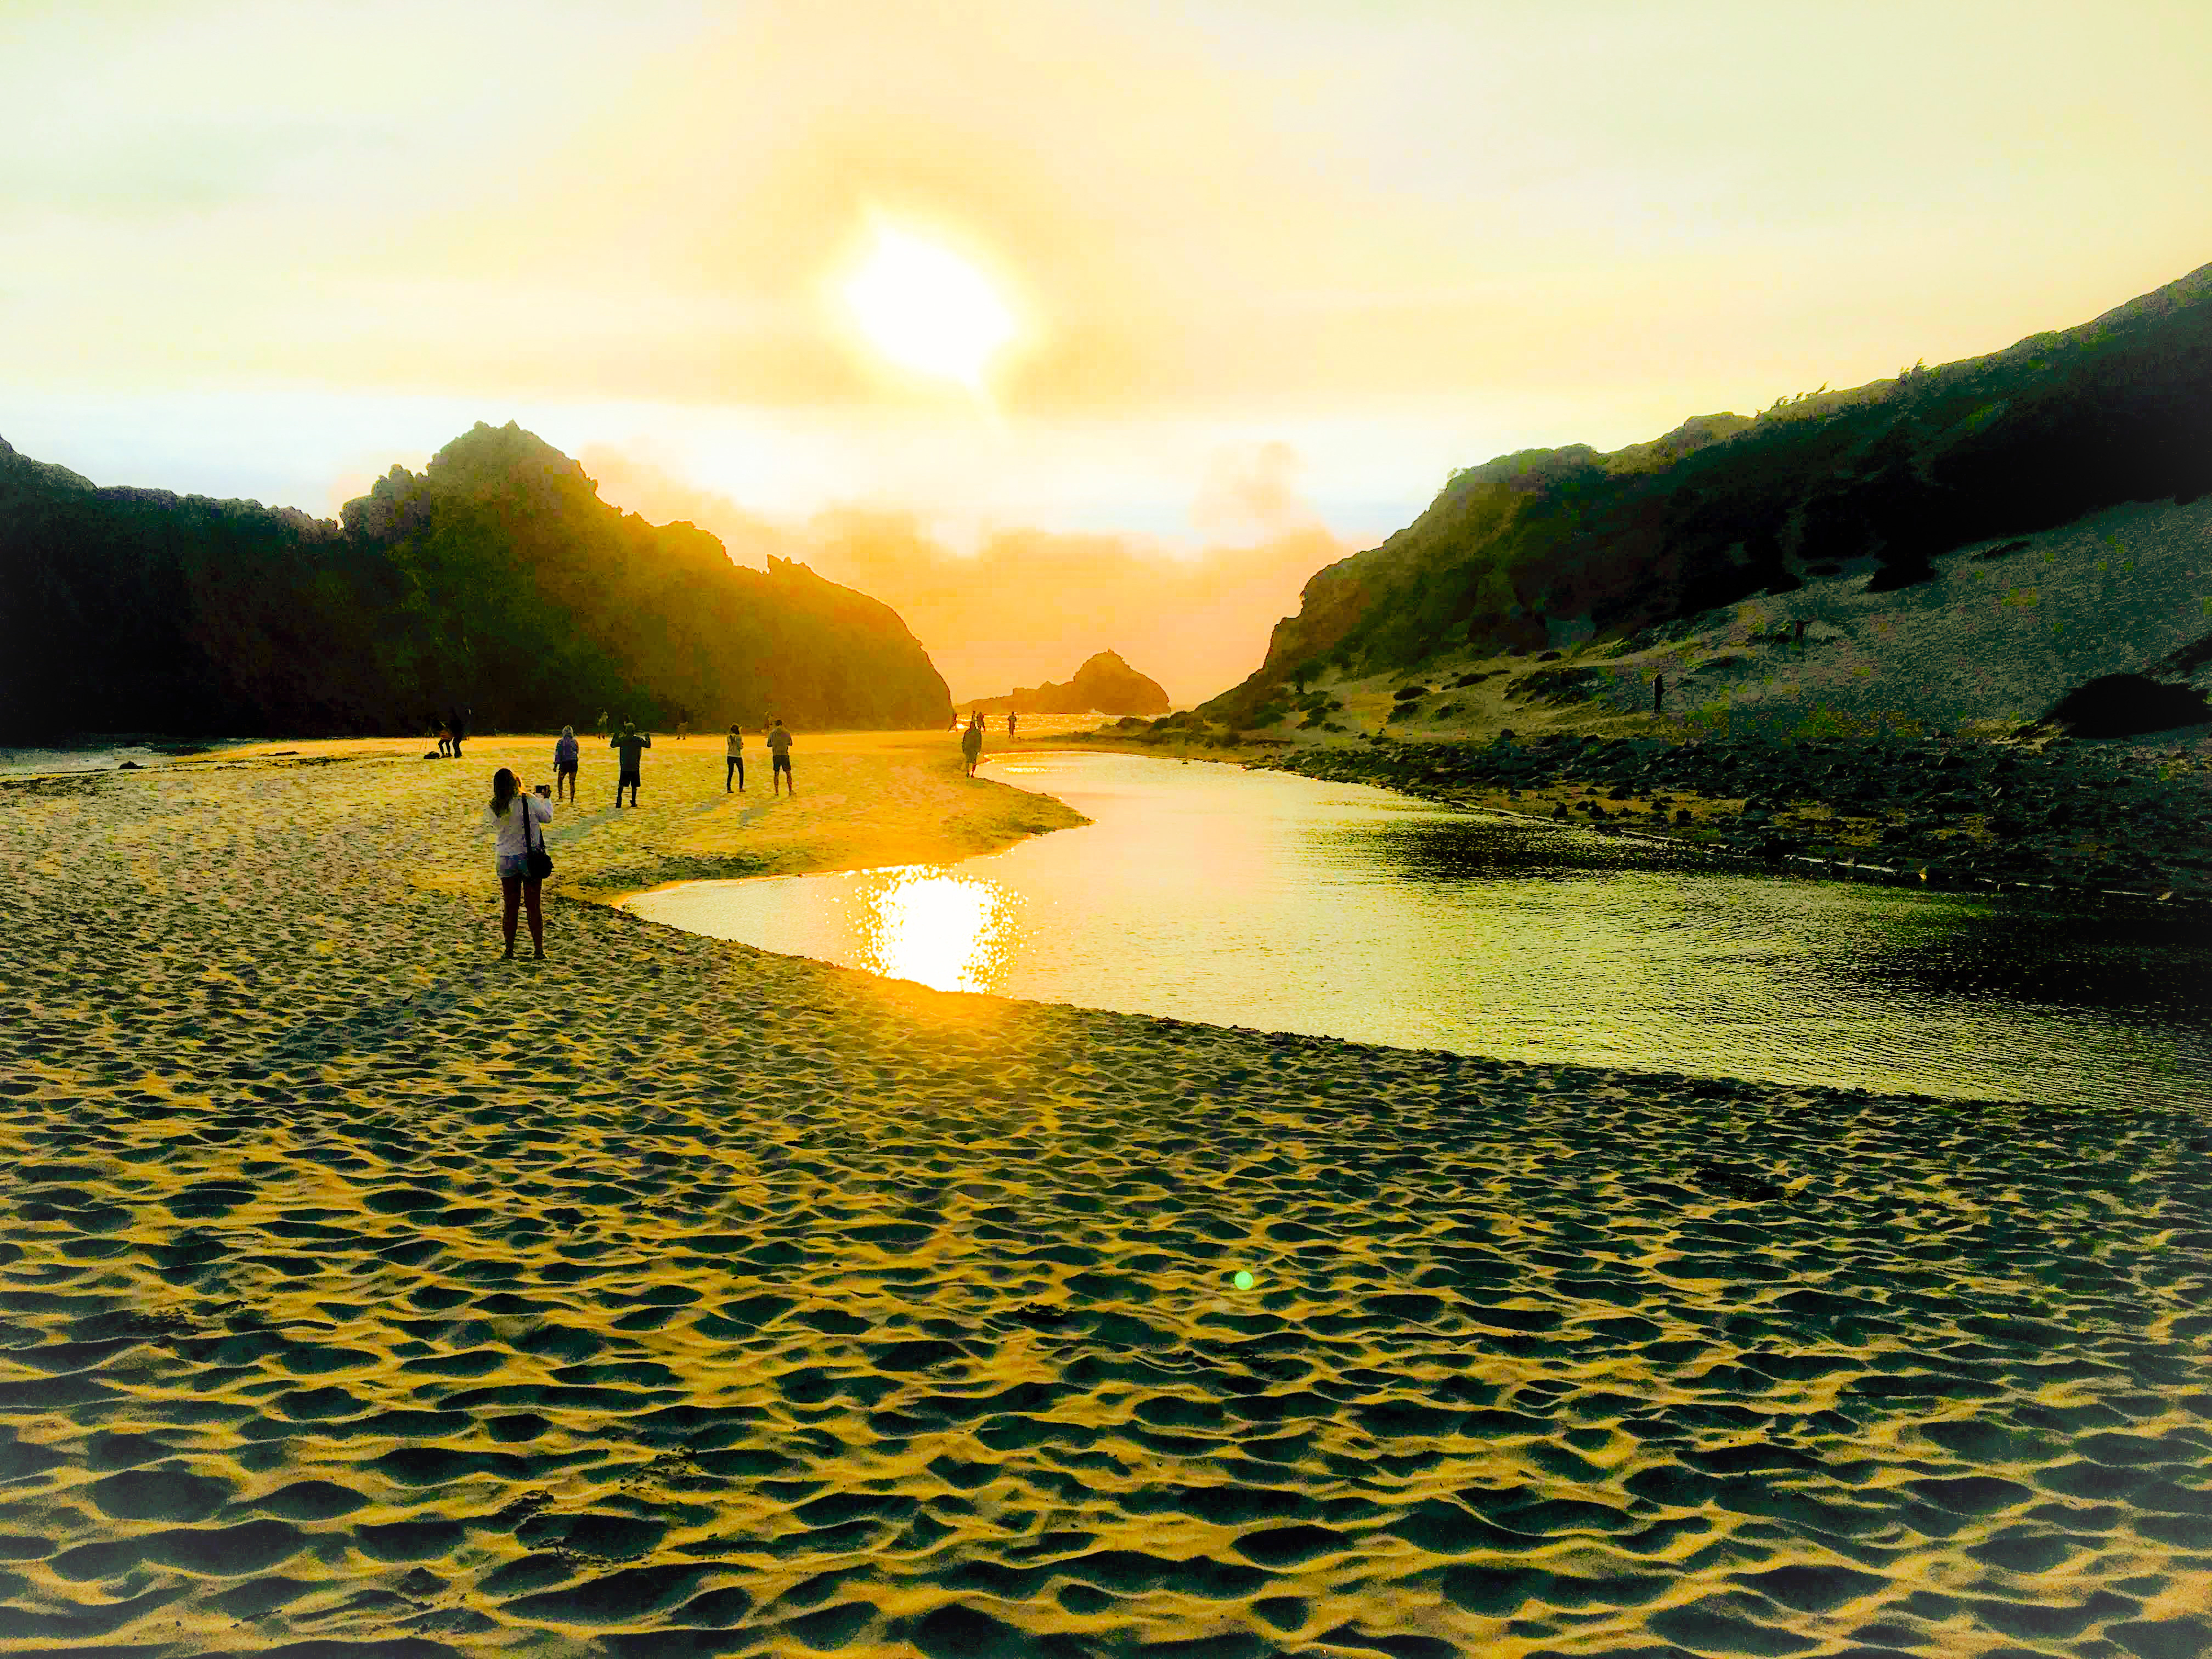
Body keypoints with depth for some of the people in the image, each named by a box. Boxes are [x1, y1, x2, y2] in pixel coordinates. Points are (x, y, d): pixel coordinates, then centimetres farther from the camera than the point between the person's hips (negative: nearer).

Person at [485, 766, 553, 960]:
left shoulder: (493, 809, -6)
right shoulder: (529, 802, -16)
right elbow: (548, 817, -1)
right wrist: (546, 798, 19)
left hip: (505, 860, 3)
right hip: (529, 857, -3)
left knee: (510, 907, 13)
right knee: (534, 907, 7)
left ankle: (509, 950, 17)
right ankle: (538, 949, 11)